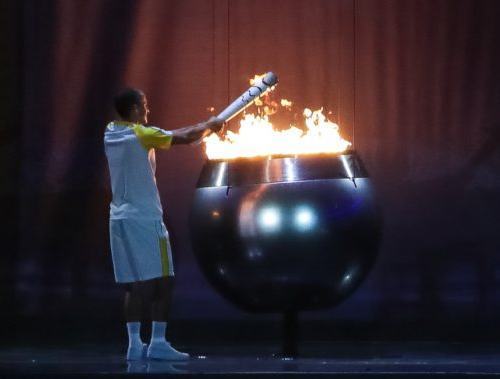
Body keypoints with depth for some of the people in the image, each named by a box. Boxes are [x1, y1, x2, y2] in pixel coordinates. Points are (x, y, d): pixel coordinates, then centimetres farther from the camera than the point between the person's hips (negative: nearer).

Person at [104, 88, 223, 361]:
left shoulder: (110, 134, 10)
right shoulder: (142, 135, -11)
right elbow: (185, 138, -6)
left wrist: (201, 129, 24)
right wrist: (208, 126, 13)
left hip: (120, 218, 7)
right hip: (144, 218, -7)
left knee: (135, 284, 8)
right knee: (163, 281, -3)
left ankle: (135, 342, 2)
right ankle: (158, 342, -6)